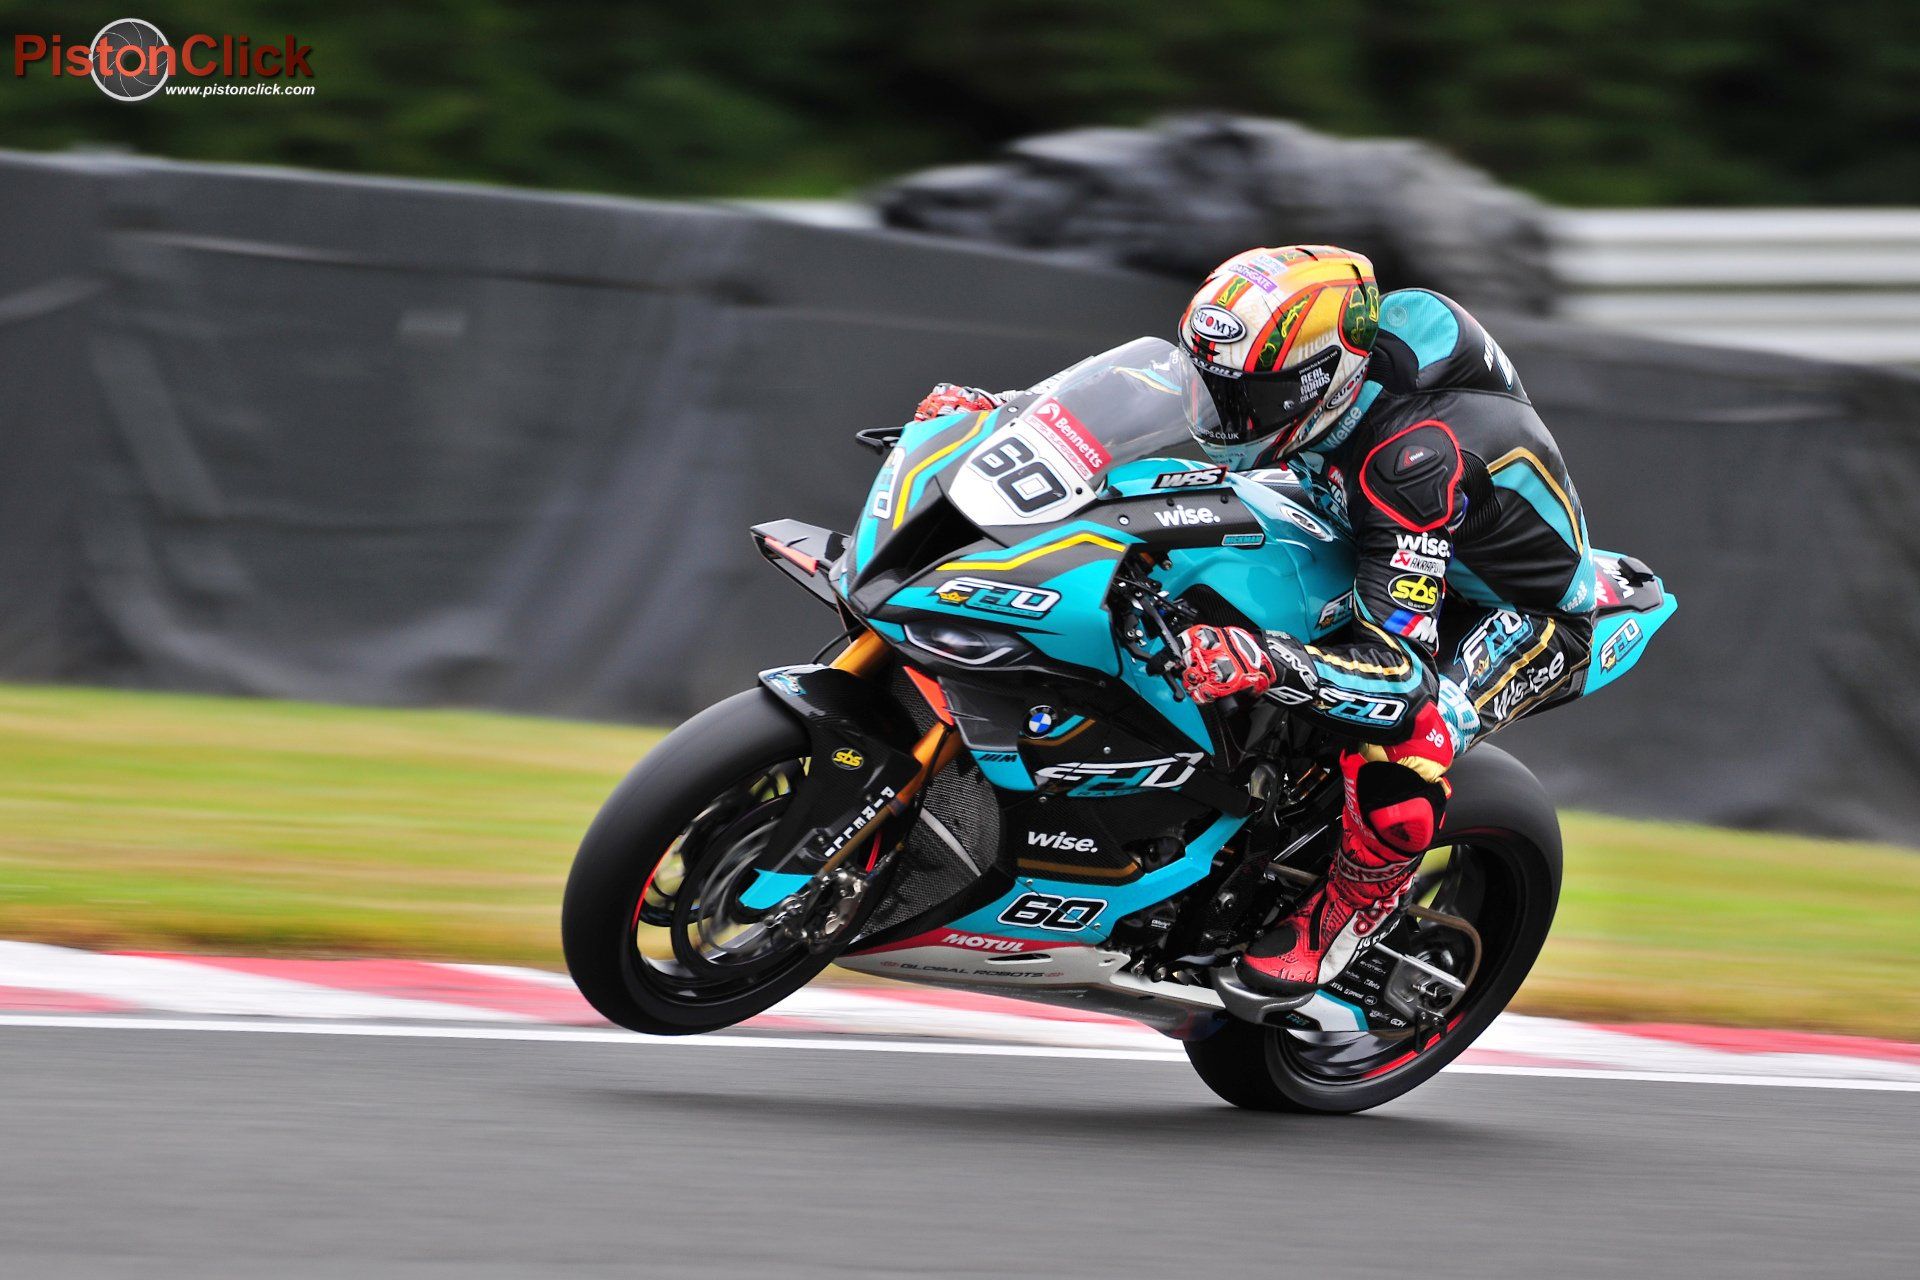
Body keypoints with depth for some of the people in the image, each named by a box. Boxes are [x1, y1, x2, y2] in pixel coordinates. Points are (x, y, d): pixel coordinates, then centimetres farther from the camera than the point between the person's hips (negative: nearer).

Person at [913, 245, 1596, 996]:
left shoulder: (1415, 460, -41)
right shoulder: (1300, 373, -18)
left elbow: (1401, 669, -45)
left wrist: (1264, 665, -60)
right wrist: (1000, 411, -13)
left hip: (1525, 612, -9)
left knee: (1400, 749, -36)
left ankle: (1355, 906, -4)